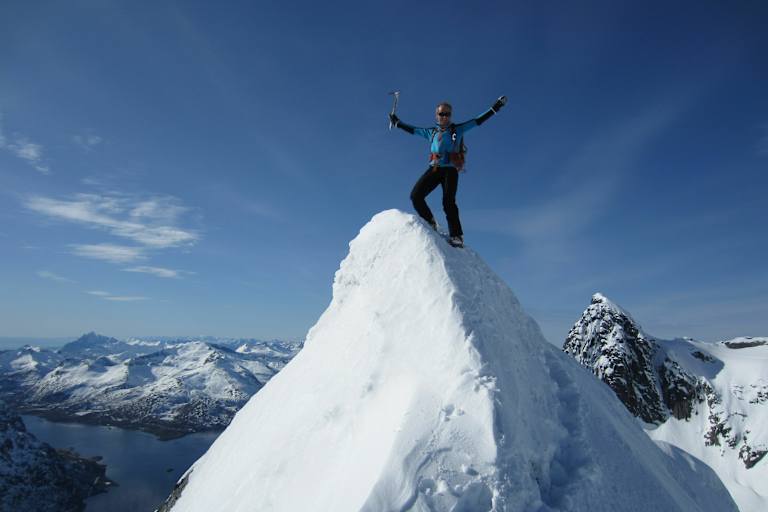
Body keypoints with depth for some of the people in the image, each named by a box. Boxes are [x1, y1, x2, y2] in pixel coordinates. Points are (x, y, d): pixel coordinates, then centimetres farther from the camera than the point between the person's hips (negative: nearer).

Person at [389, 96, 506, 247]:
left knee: (448, 202, -17)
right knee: (416, 196, -11)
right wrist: (397, 123, 29)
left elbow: (478, 120, 8)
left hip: (450, 170, -3)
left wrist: (496, 107, 5)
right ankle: (430, 224, 7)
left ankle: (456, 236, -13)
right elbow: (413, 129, 27)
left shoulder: (457, 130, 10)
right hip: (434, 169, 4)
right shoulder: (431, 132, 18)